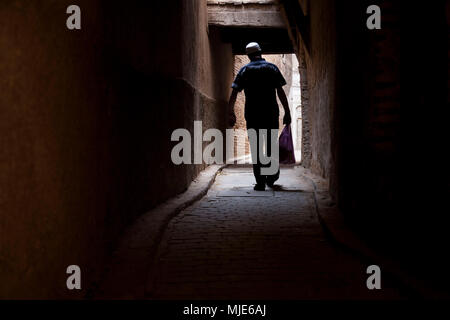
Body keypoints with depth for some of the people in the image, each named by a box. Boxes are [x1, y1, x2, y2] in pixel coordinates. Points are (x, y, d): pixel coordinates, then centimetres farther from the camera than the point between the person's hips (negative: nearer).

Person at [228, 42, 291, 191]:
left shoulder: (244, 70, 6)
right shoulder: (272, 68, 6)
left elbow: (234, 93, -1)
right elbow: (280, 92, -1)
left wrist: (231, 113, 2)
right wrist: (287, 112, 1)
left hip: (252, 114, 0)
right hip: (271, 113, 0)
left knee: (256, 148, 3)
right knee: (271, 145, 16)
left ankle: (260, 182, -1)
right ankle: (272, 176, 14)